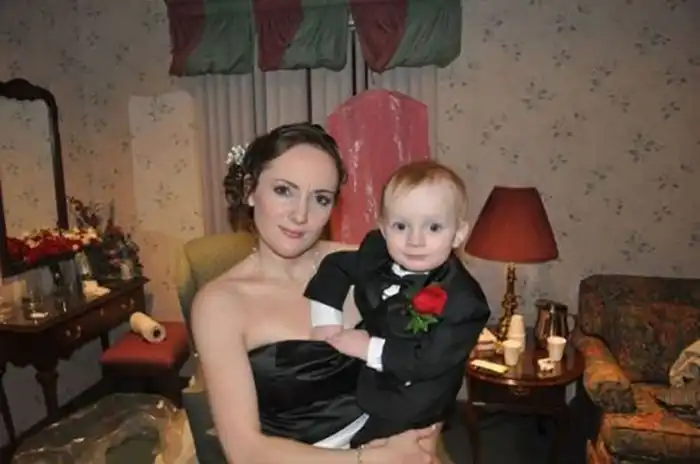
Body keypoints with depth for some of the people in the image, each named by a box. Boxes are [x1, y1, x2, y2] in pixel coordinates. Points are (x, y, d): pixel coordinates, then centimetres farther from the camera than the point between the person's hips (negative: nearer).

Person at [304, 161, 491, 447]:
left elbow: (431, 360, -25)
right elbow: (335, 266, 9)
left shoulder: (462, 298, -21)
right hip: (359, 380, 5)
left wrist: (371, 349, -22)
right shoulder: (376, 254, -7)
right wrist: (325, 318, -4)